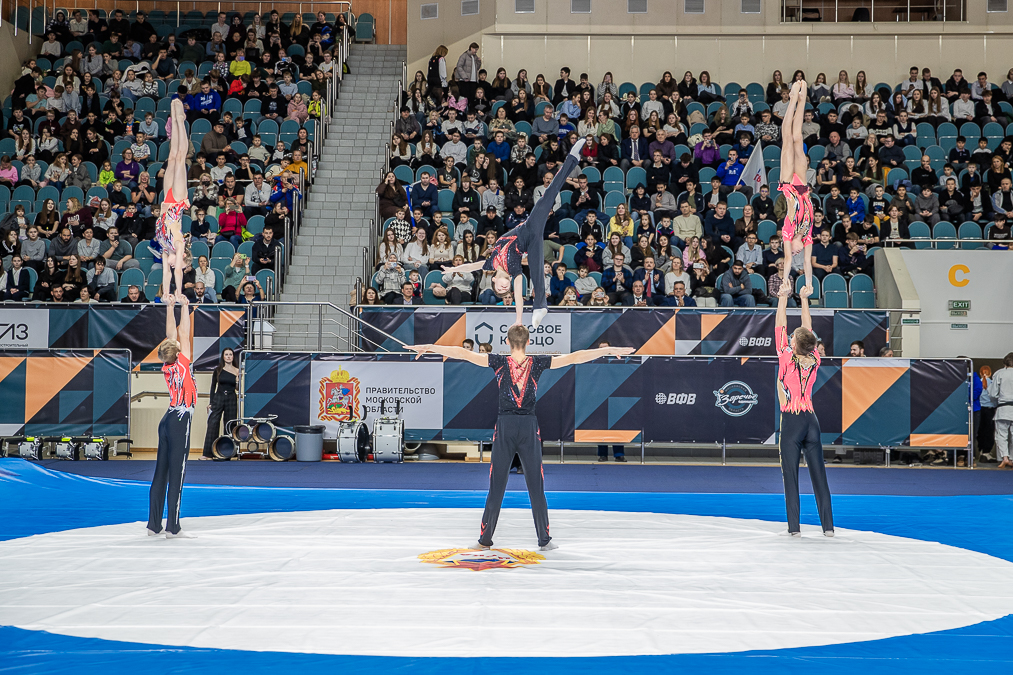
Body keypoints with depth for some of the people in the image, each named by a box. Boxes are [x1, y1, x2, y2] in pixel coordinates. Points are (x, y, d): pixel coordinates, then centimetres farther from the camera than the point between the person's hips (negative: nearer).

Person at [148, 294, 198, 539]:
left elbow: (171, 335, 15)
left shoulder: (167, 366, 7)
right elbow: (183, 333, -5)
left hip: (168, 420, 8)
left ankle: (154, 524, 14)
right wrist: (184, 307, 4)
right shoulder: (182, 362, -10)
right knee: (176, 473, -7)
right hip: (180, 420, -8)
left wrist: (170, 307, 19)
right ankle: (173, 528, -7)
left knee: (161, 472, 9)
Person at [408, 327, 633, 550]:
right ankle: (544, 539, 10)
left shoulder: (499, 362, -3)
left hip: (505, 427, 0)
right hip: (529, 427, 0)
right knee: (536, 487, 6)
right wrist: (610, 350, 4)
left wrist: (429, 347, 1)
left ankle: (485, 539, 11)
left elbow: (464, 353, -4)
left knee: (496, 486, 6)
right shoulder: (537, 363, -2)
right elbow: (573, 357, 0)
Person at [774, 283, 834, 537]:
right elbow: (808, 330, 11)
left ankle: (795, 527, -4)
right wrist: (804, 300, 20)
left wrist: (783, 299, 7)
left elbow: (780, 328, -2)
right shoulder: (815, 361, 0)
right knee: (819, 475, 6)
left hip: (792, 421, -4)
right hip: (811, 420, 4)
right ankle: (828, 525, 7)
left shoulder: (788, 360, -10)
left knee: (791, 475, -1)